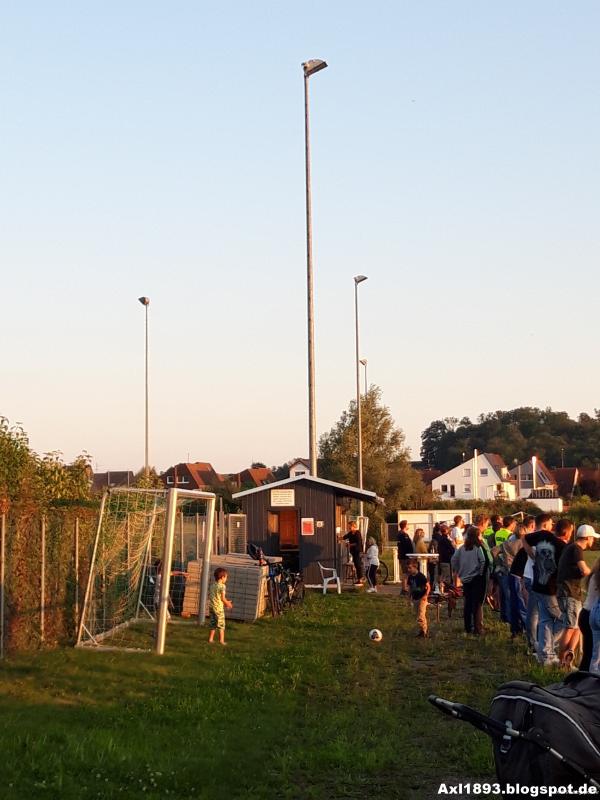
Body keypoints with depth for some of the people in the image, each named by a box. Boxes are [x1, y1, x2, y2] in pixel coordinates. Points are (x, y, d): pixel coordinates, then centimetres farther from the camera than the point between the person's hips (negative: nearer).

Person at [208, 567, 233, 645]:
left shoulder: (212, 585, 7)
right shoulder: (222, 586, -15)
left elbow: (209, 596, 12)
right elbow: (223, 598, -17)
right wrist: (228, 604, 3)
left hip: (211, 607, 7)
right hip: (219, 608, -7)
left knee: (213, 624, 16)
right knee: (221, 625, 2)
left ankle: (210, 639, 17)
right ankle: (221, 640, 2)